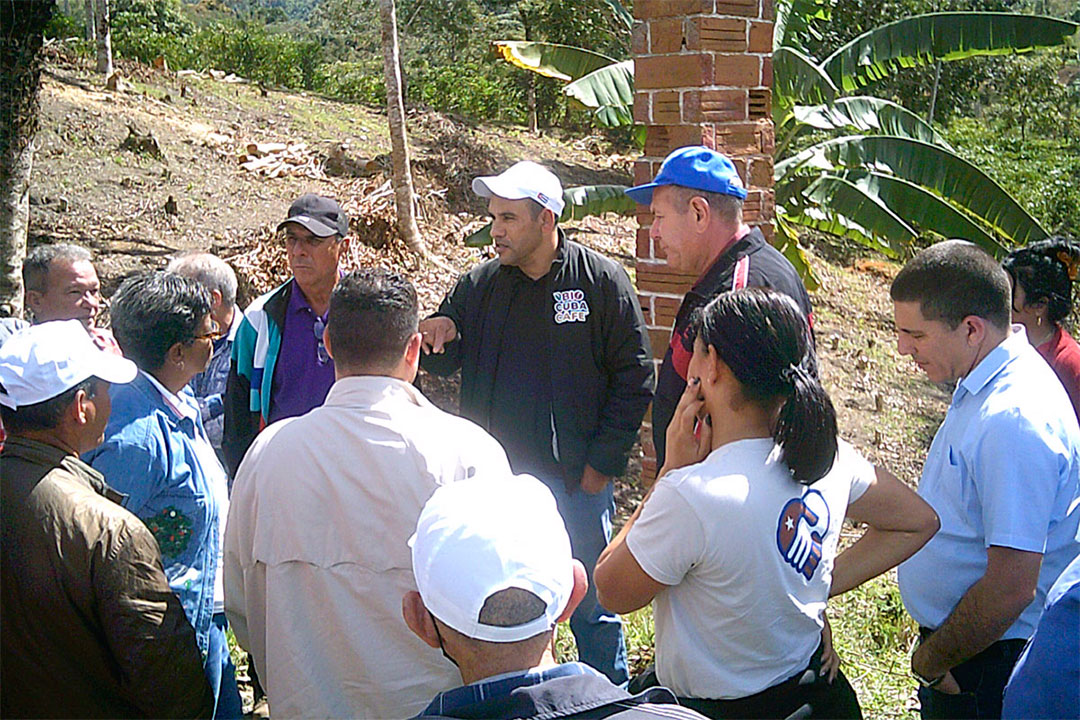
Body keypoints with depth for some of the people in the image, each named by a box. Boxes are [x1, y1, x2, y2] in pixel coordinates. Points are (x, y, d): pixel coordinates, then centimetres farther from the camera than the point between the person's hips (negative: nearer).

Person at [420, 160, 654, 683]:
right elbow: (442, 362, 13)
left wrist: (601, 464, -7)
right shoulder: (478, 286, 4)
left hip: (577, 482, -3)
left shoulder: (601, 281, -6)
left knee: (591, 607, 9)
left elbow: (633, 377, -4)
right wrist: (437, 336, -11)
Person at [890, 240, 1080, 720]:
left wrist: (931, 660, -16)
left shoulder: (1014, 422, -30)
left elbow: (1012, 589, -29)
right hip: (953, 637, 9)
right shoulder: (982, 383, 1)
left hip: (986, 659, -9)